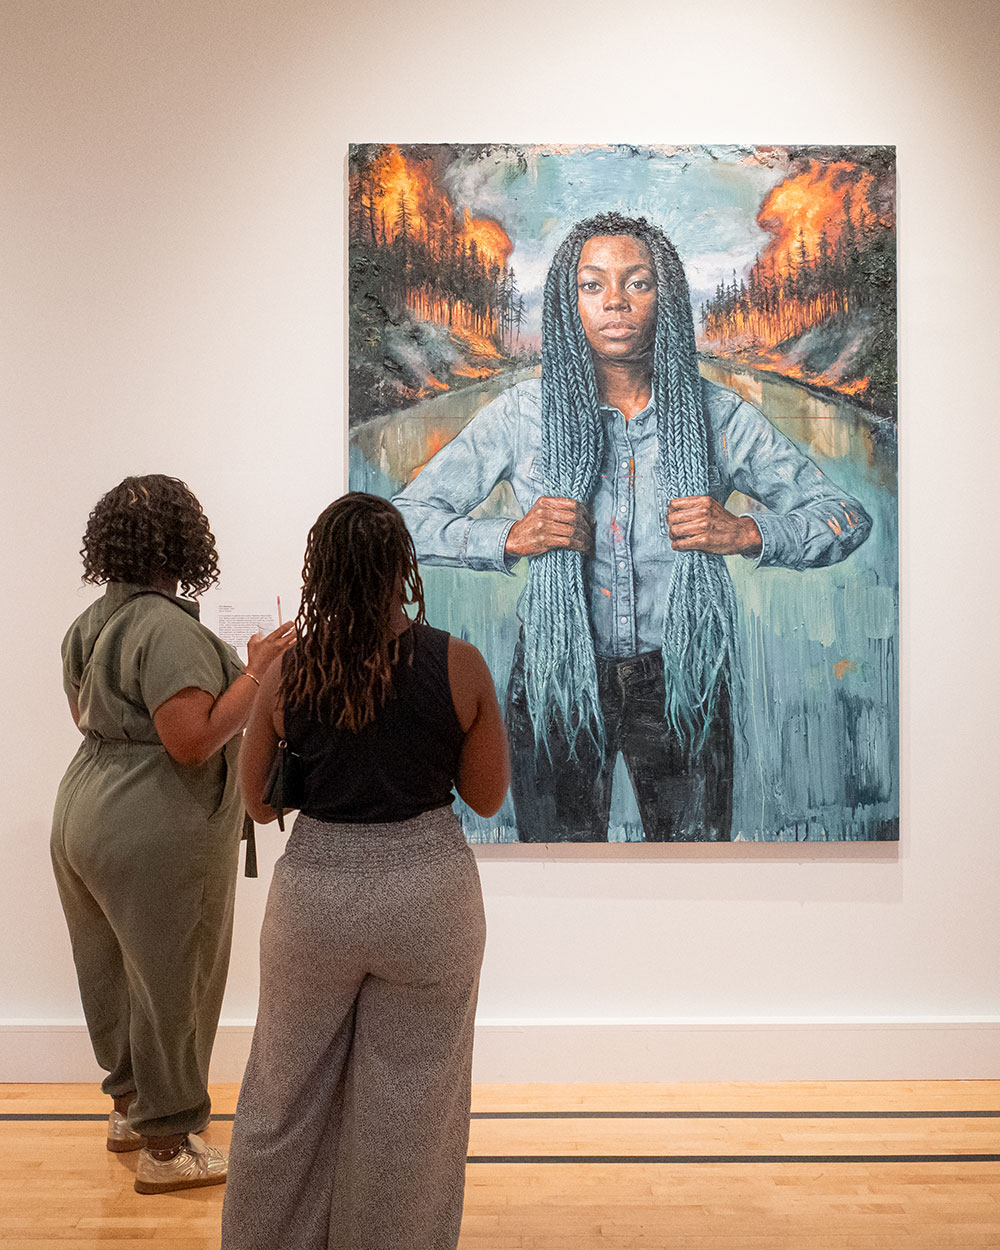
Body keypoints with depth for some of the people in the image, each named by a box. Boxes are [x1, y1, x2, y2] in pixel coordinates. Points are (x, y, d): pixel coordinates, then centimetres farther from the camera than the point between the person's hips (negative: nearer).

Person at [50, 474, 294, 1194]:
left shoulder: (91, 622, 9)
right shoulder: (168, 628, -22)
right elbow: (193, 741, -26)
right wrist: (258, 671, -21)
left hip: (88, 810, 10)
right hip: (157, 834, -10)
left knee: (117, 968, 21)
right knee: (171, 980, 3)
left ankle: (128, 1103, 38)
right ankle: (166, 1147, 16)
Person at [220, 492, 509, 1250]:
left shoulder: (287, 671, -6)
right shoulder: (459, 665, -10)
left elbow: (257, 803, 4)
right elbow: (488, 797, -1)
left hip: (315, 889, 2)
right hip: (429, 890, -1)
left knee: (288, 1093, 21)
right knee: (410, 1102, 14)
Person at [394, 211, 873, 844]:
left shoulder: (719, 416, -5)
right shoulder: (524, 413, -6)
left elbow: (849, 518, 0)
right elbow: (403, 518, -4)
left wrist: (747, 532, -18)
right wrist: (510, 537, -20)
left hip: (682, 684, 1)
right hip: (557, 682, 0)